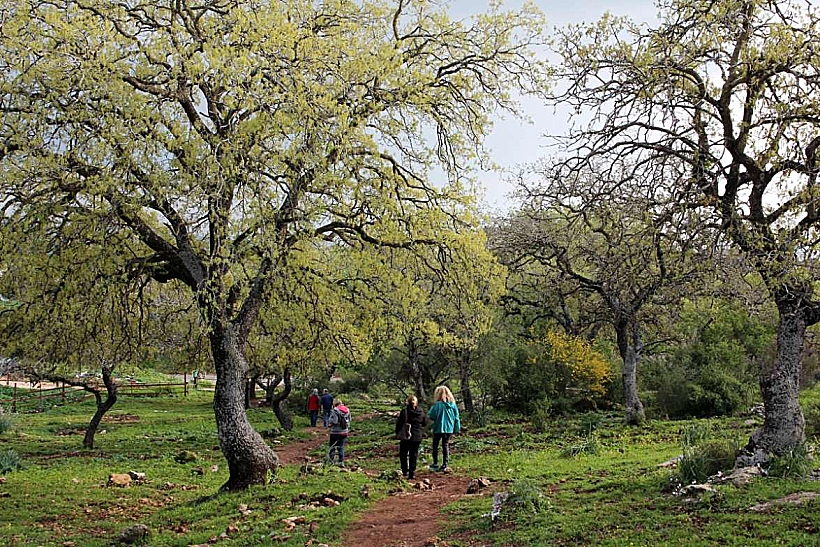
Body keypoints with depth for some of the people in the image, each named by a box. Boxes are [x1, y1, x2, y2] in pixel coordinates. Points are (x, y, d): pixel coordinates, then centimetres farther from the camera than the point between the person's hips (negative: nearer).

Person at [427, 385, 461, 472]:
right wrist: (457, 429, 9)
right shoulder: (453, 405, 0)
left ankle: (435, 464, 11)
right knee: (446, 446, 13)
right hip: (449, 429, 4)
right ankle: (445, 464, 9)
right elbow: (456, 418, 3)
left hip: (438, 428, -4)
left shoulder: (437, 404, -15)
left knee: (435, 445, 11)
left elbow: (430, 415, -17)